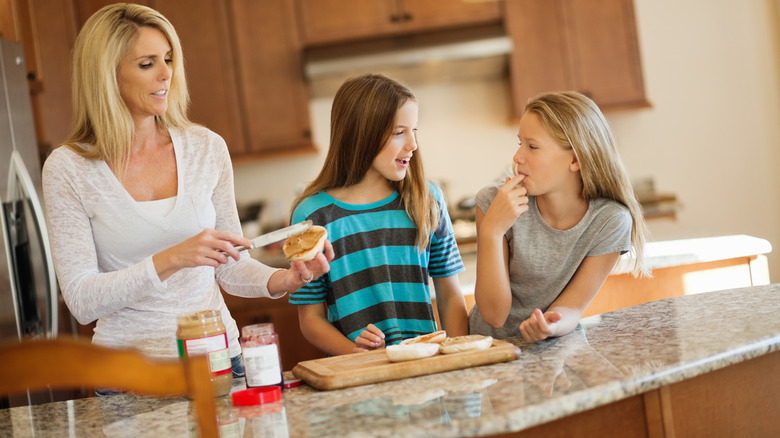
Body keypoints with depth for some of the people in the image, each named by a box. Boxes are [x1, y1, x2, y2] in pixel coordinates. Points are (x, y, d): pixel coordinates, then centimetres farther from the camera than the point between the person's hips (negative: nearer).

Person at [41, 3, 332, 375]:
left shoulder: (207, 148, 3)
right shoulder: (68, 168, -5)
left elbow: (230, 267, 10)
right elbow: (82, 302, -10)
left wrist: (284, 280, -9)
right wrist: (171, 260, -22)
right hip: (132, 368, -2)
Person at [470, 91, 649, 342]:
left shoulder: (610, 221, -13)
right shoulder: (494, 202, -13)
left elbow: (569, 308, -10)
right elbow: (494, 315, -14)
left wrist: (552, 325, -33)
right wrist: (491, 230, -26)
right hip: (490, 346, 0)